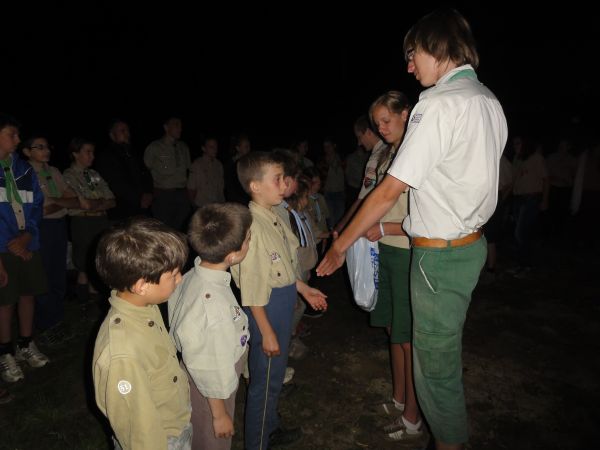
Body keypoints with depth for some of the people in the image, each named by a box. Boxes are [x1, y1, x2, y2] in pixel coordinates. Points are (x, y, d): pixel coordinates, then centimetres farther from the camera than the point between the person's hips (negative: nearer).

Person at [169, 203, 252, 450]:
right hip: (209, 393, -6)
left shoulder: (191, 276, -16)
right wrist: (220, 415, -10)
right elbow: (214, 373, -26)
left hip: (194, 378, 6)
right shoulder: (216, 307, -39)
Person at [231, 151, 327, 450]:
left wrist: (304, 289, 19)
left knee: (275, 374, 25)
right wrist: (267, 333, -18)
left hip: (284, 304, 9)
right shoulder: (252, 226, -25)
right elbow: (252, 290, -22)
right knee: (264, 379, 9)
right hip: (268, 310, -9)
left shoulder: (272, 217, 3)